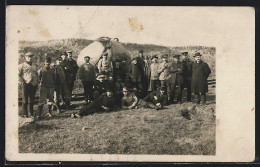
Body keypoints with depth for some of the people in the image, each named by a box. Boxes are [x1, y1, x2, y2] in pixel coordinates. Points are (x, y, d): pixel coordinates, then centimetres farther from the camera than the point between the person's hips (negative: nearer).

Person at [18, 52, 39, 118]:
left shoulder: (34, 66, 19)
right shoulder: (22, 65, 0)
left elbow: (36, 74, 27)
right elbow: (18, 75, -4)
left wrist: (37, 82, 14)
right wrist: (22, 82, -12)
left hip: (34, 85, 5)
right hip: (26, 85, -5)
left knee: (32, 100, 11)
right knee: (25, 101, 0)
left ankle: (31, 113, 21)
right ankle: (25, 114, 8)